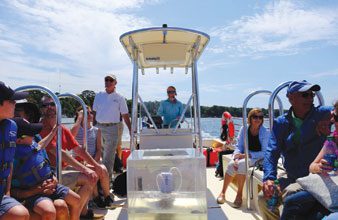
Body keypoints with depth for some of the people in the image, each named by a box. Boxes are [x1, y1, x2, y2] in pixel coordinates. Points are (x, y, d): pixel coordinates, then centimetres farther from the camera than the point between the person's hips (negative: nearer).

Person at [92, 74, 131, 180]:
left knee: (109, 156, 0)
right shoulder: (99, 96, 11)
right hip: (99, 127, 3)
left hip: (112, 128, -3)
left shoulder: (119, 98, 2)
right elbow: (94, 112, 13)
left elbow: (125, 116, 1)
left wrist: (131, 130, -5)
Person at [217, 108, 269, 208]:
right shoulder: (244, 129, 0)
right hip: (243, 155, 3)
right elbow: (238, 146, 2)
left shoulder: (265, 132, -9)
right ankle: (223, 192, -13)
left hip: (257, 158, -3)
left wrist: (246, 155, -21)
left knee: (242, 164, -33)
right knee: (231, 164, -27)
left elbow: (264, 153, -12)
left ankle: (239, 195, -21)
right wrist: (236, 157, -19)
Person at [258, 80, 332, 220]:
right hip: (291, 177, 4)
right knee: (264, 198, -6)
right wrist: (269, 178, -24)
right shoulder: (280, 123, 0)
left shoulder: (322, 114, -6)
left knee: (290, 194, -28)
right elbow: (272, 152, -8)